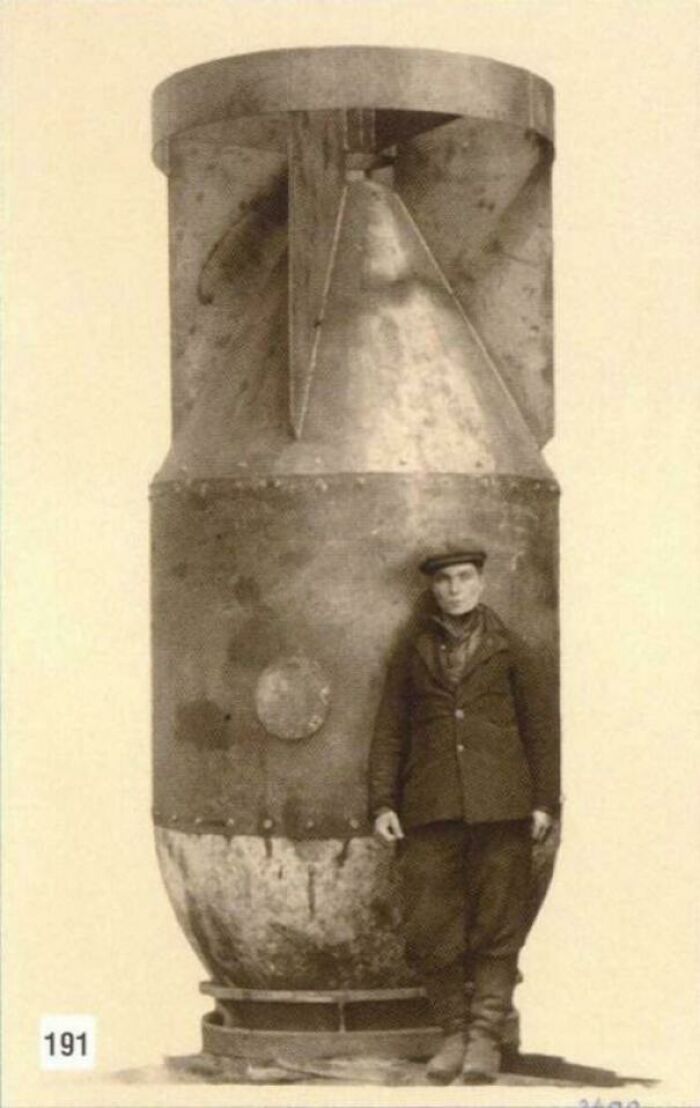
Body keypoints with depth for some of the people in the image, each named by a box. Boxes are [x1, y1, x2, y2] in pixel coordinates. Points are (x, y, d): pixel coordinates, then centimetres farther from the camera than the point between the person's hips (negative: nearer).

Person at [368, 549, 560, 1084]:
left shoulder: (510, 647, 8)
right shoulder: (413, 652, 14)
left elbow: (539, 727, 7)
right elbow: (389, 732, 14)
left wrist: (544, 801, 0)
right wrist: (382, 803, 5)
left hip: (501, 804, -2)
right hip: (431, 808, 2)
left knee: (498, 921, -2)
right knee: (430, 928, -1)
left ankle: (486, 1038, 6)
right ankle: (454, 1033, 12)